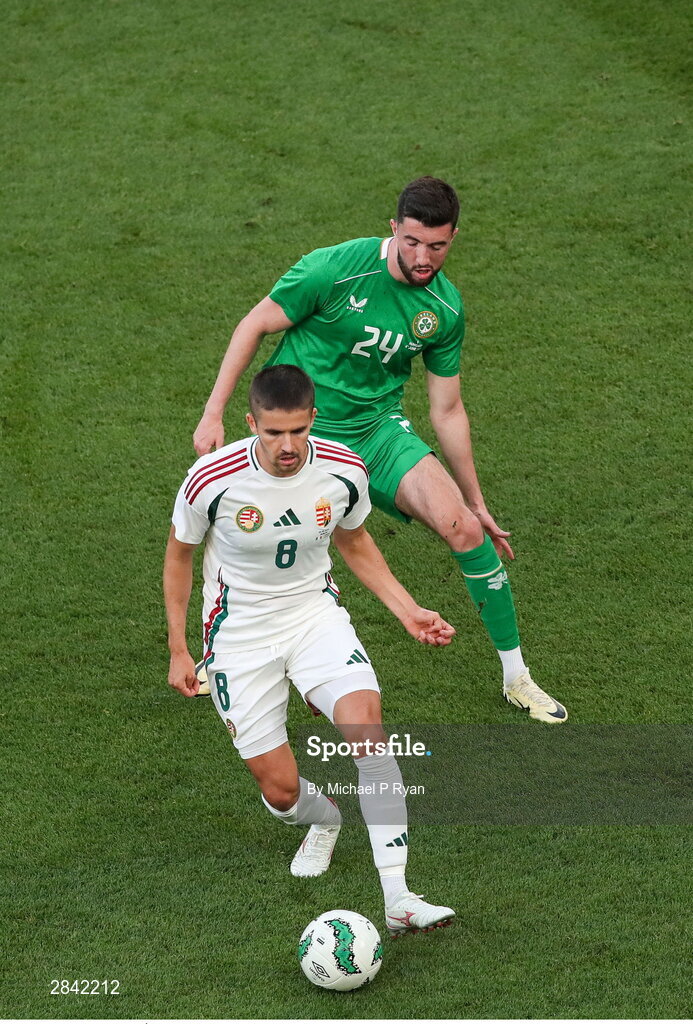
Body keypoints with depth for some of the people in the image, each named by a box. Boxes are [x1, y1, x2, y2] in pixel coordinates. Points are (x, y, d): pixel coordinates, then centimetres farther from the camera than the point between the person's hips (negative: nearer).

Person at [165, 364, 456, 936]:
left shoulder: (344, 471, -13)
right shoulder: (213, 480, -20)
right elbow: (179, 554, -1)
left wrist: (408, 611, 0)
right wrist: (178, 650, 0)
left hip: (315, 612, 1)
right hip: (239, 631, -1)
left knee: (364, 722, -28)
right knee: (281, 792, -4)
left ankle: (398, 900, -28)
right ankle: (324, 820, 38)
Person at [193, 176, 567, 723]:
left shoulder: (445, 308, -5)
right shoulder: (336, 268, -19)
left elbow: (448, 411, 5)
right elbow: (256, 324, -8)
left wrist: (477, 503, 8)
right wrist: (213, 414, -9)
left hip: (377, 428, 3)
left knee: (464, 527, -15)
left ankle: (516, 678, 0)